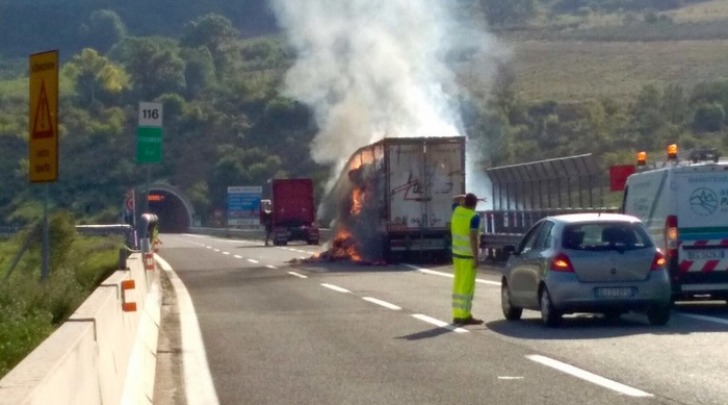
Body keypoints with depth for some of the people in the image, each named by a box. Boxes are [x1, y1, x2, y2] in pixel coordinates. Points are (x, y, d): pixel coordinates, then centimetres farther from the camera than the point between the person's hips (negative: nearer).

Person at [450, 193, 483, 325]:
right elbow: (473, 238, -21)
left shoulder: (457, 211, 6)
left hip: (457, 253, 7)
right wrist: (476, 257, -20)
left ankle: (457, 315, 12)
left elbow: (455, 199, 30)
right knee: (467, 285, -6)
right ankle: (465, 316, -6)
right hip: (468, 255, -7)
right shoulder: (474, 217, -14)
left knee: (458, 284, 11)